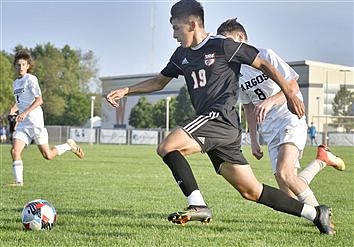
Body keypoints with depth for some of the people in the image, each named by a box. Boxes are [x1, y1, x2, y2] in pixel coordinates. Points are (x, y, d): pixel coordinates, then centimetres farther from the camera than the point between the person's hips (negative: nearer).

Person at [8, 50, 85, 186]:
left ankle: (69, 145, 21)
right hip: (22, 124, 7)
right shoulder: (16, 82, 16)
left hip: (35, 122, -7)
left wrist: (25, 113, -27)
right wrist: (12, 111, 10)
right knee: (14, 150, -10)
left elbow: (39, 100, -18)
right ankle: (18, 180, -3)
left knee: (47, 155, -2)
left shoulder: (31, 79, -8)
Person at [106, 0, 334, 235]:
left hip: (221, 117, -8)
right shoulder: (182, 54, 19)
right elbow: (160, 81, 29)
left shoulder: (223, 45, -4)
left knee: (167, 147, -22)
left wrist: (290, 94, -2)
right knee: (251, 191, 8)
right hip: (209, 122, 8)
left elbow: (262, 64, 1)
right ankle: (316, 213, 16)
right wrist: (125, 91, 20)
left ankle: (198, 206, -22)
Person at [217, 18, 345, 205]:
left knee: (284, 172, -27)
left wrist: (270, 101, -26)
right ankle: (321, 160, 16)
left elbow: (293, 86, -11)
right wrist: (253, 140, 15)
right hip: (269, 131, 6)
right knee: (289, 194, -6)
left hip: (291, 120, -6)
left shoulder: (265, 55, -7)